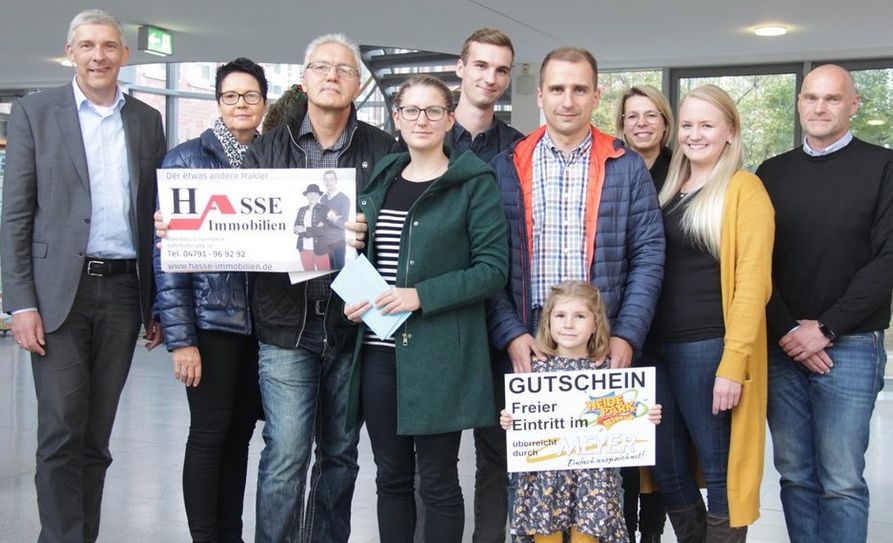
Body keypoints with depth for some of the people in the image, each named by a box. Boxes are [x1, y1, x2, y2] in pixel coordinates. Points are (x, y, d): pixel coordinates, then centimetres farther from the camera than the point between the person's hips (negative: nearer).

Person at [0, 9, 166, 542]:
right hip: (60, 289, -3)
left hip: (124, 291, 3)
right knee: (62, 433, -5)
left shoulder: (147, 120, 11)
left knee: (96, 436, 9)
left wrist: (159, 305, 10)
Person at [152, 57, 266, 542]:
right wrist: (180, 337, -13)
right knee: (209, 434, -1)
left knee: (240, 433, 11)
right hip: (211, 317, -4)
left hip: (261, 318, 4)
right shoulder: (187, 159, -2)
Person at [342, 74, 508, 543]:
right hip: (379, 349, 5)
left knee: (437, 481, 3)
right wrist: (354, 295, 1)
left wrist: (422, 296, -19)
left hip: (440, 353, -5)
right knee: (391, 476, 13)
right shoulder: (379, 180, 13)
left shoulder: (475, 182, -3)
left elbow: (492, 268, -9)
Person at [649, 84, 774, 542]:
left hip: (711, 350, -7)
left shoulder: (744, 189, -6)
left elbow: (753, 281, -12)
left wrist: (733, 363, -18)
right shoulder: (668, 190, 15)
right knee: (667, 470, 13)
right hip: (659, 348, 7)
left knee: (720, 472, 4)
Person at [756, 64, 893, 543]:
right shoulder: (772, 173, 11)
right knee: (795, 476, 7)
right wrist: (787, 330, -6)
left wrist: (825, 329, -11)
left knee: (841, 482, -2)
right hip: (781, 348, 3)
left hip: (850, 348, -3)